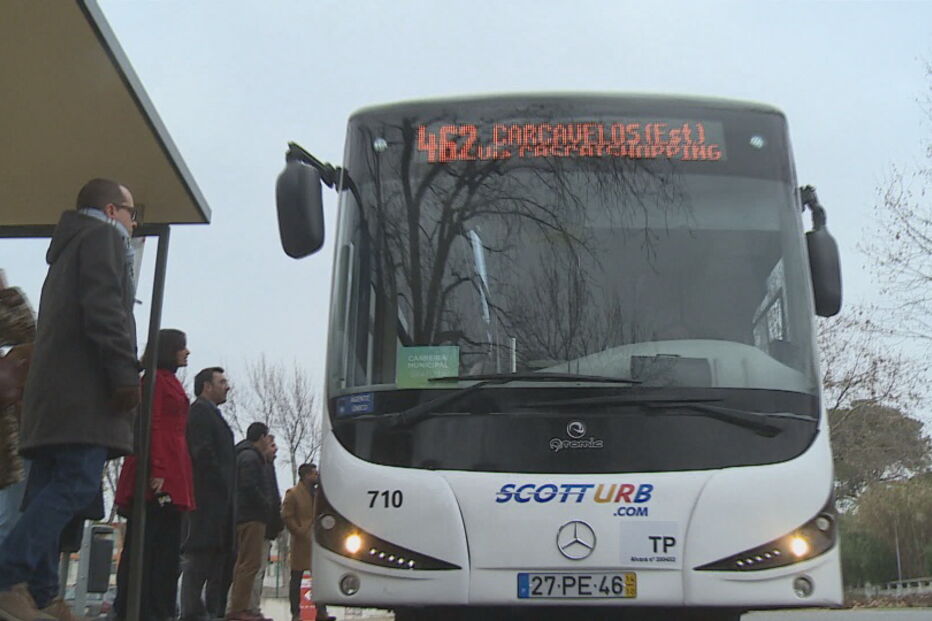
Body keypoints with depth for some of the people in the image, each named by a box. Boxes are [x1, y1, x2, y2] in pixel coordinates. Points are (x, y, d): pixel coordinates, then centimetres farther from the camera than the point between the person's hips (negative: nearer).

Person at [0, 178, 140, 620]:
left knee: (51, 491, 3)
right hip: (85, 390, -10)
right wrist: (126, 373, -18)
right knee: (77, 484, -16)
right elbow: (105, 310, -13)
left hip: (51, 393, 10)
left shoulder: (70, 245, 31)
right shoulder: (103, 236, 3)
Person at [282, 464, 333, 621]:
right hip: (301, 543, -6)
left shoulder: (318, 493, 17)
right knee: (296, 578, 1)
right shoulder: (292, 494, -4)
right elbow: (286, 517, -10)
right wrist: (301, 533, -14)